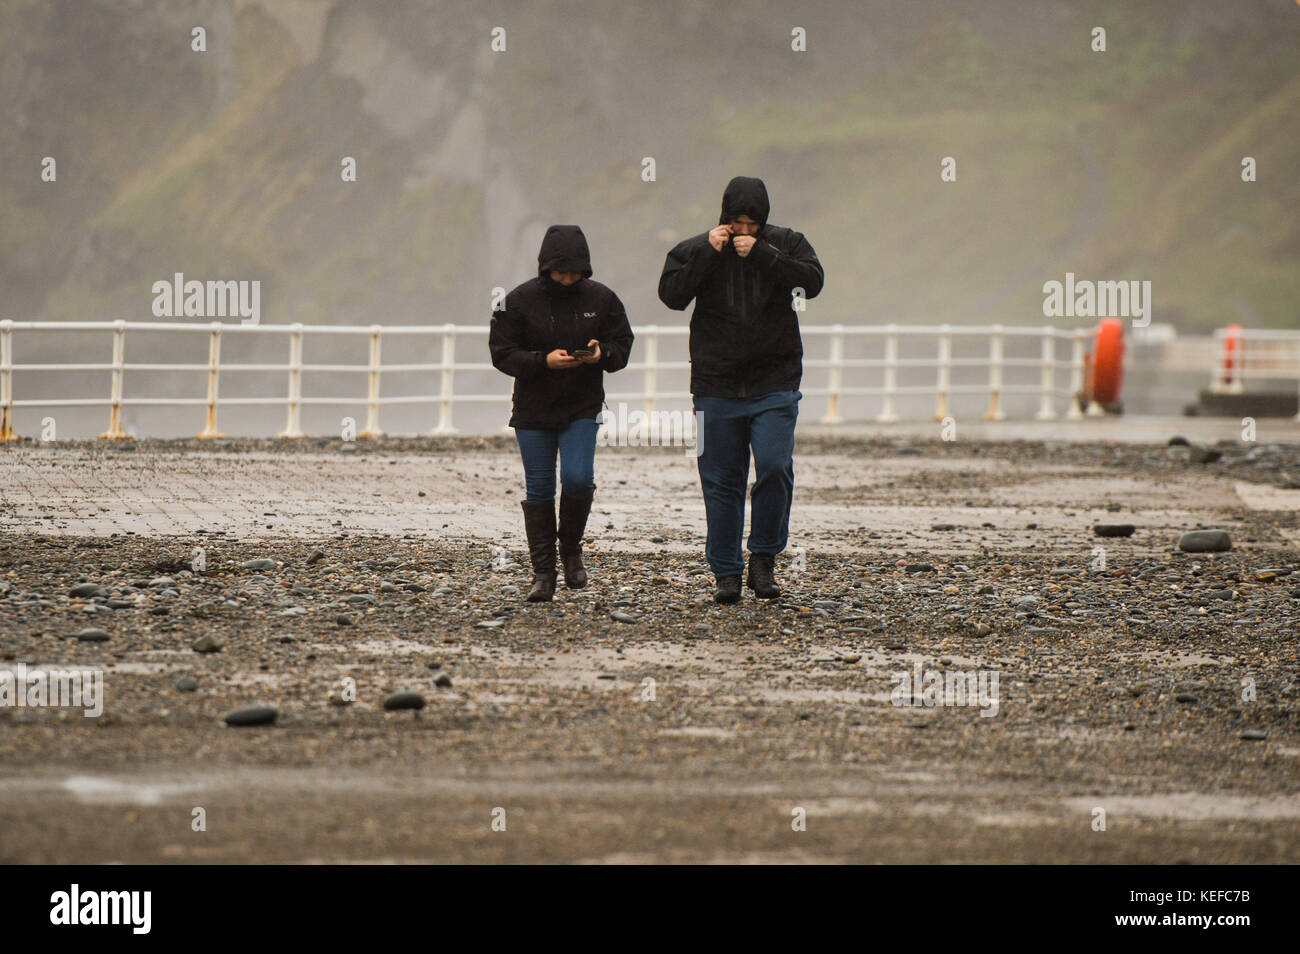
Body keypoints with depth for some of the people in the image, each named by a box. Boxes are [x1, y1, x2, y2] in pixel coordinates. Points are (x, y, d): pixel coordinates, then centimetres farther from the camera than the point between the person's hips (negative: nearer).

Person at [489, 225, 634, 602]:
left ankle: (571, 548, 10)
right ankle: (543, 574, 9)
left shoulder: (601, 299, 0)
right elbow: (503, 354, -7)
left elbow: (622, 345, 6)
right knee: (539, 491, 2)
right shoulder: (520, 301, -5)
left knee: (578, 479, -17)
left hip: (582, 410, 0)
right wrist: (544, 361, -22)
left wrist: (602, 355, -17)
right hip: (533, 411, 0)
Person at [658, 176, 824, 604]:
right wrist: (708, 253, -17)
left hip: (775, 387, -1)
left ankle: (763, 559, 0)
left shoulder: (786, 244, 4)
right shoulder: (695, 249, 3)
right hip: (716, 387, 1)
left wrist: (762, 255, -18)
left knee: (774, 468, -15)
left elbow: (812, 281, -11)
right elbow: (671, 294, -10)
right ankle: (726, 573, 8)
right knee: (721, 482, 2)